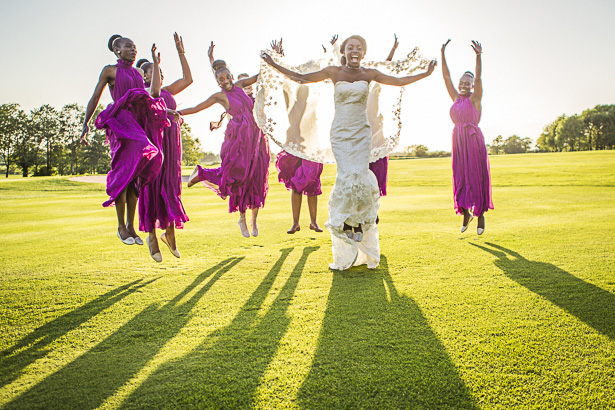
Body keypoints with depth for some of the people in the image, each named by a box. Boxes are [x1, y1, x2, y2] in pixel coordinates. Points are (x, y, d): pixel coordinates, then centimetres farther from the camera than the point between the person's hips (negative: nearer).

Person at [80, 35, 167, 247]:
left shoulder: (137, 74, 23)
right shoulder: (110, 70, 7)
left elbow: (155, 93, 11)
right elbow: (95, 97, 5)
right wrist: (85, 123, -1)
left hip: (139, 124, 6)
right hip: (121, 122, -6)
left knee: (134, 175, 3)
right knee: (124, 172, -15)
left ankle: (130, 225, 8)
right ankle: (121, 226, -7)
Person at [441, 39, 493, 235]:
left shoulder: (475, 98, 1)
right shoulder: (456, 98, 12)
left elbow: (478, 77, -13)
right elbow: (446, 76, 10)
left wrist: (478, 56, -27)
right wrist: (443, 54, 5)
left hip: (474, 140, -4)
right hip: (458, 141, 4)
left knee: (477, 177, 1)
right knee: (460, 178, 6)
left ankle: (481, 214, 12)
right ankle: (466, 214, 20)